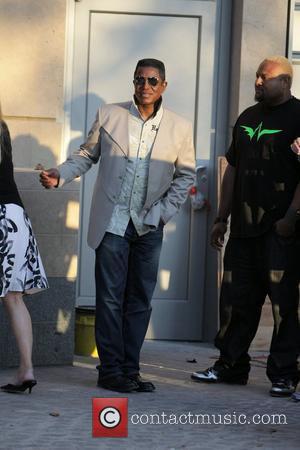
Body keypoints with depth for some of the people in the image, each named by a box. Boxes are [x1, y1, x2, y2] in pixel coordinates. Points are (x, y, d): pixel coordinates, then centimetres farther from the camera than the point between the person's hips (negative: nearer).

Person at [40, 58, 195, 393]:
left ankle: (129, 369, 12)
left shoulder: (179, 128, 4)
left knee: (140, 301, 5)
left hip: (148, 227, 2)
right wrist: (60, 175, -9)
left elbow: (185, 175, 9)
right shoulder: (109, 115, 2)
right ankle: (110, 370, 2)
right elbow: (86, 155, 9)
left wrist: (162, 212, -2)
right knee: (110, 298, -3)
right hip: (112, 223, -2)